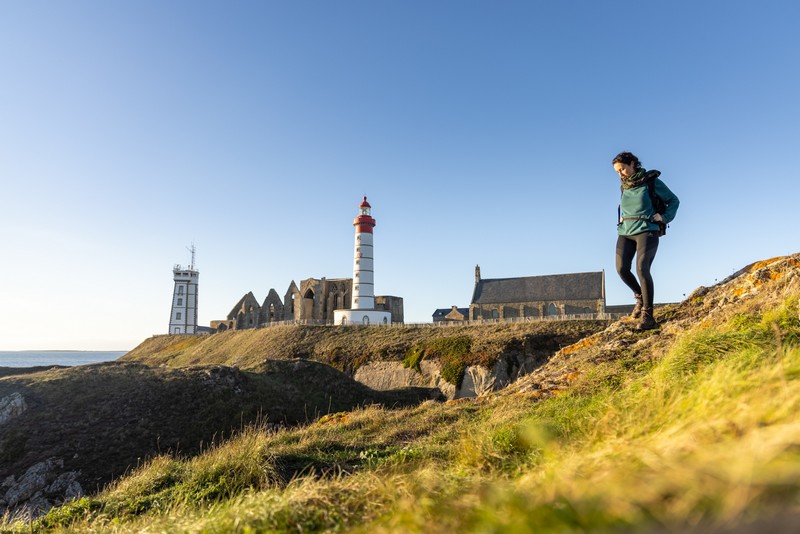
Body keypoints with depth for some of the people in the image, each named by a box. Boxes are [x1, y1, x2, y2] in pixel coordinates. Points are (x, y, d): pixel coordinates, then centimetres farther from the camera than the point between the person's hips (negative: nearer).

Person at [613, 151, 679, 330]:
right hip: (625, 232, 5)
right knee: (621, 268, -13)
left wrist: (665, 217, -6)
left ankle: (647, 315, -17)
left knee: (642, 269, -21)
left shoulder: (652, 182, 0)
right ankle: (640, 297, 14)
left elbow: (674, 200, 9)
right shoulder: (624, 186, 15)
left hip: (646, 231, -5)